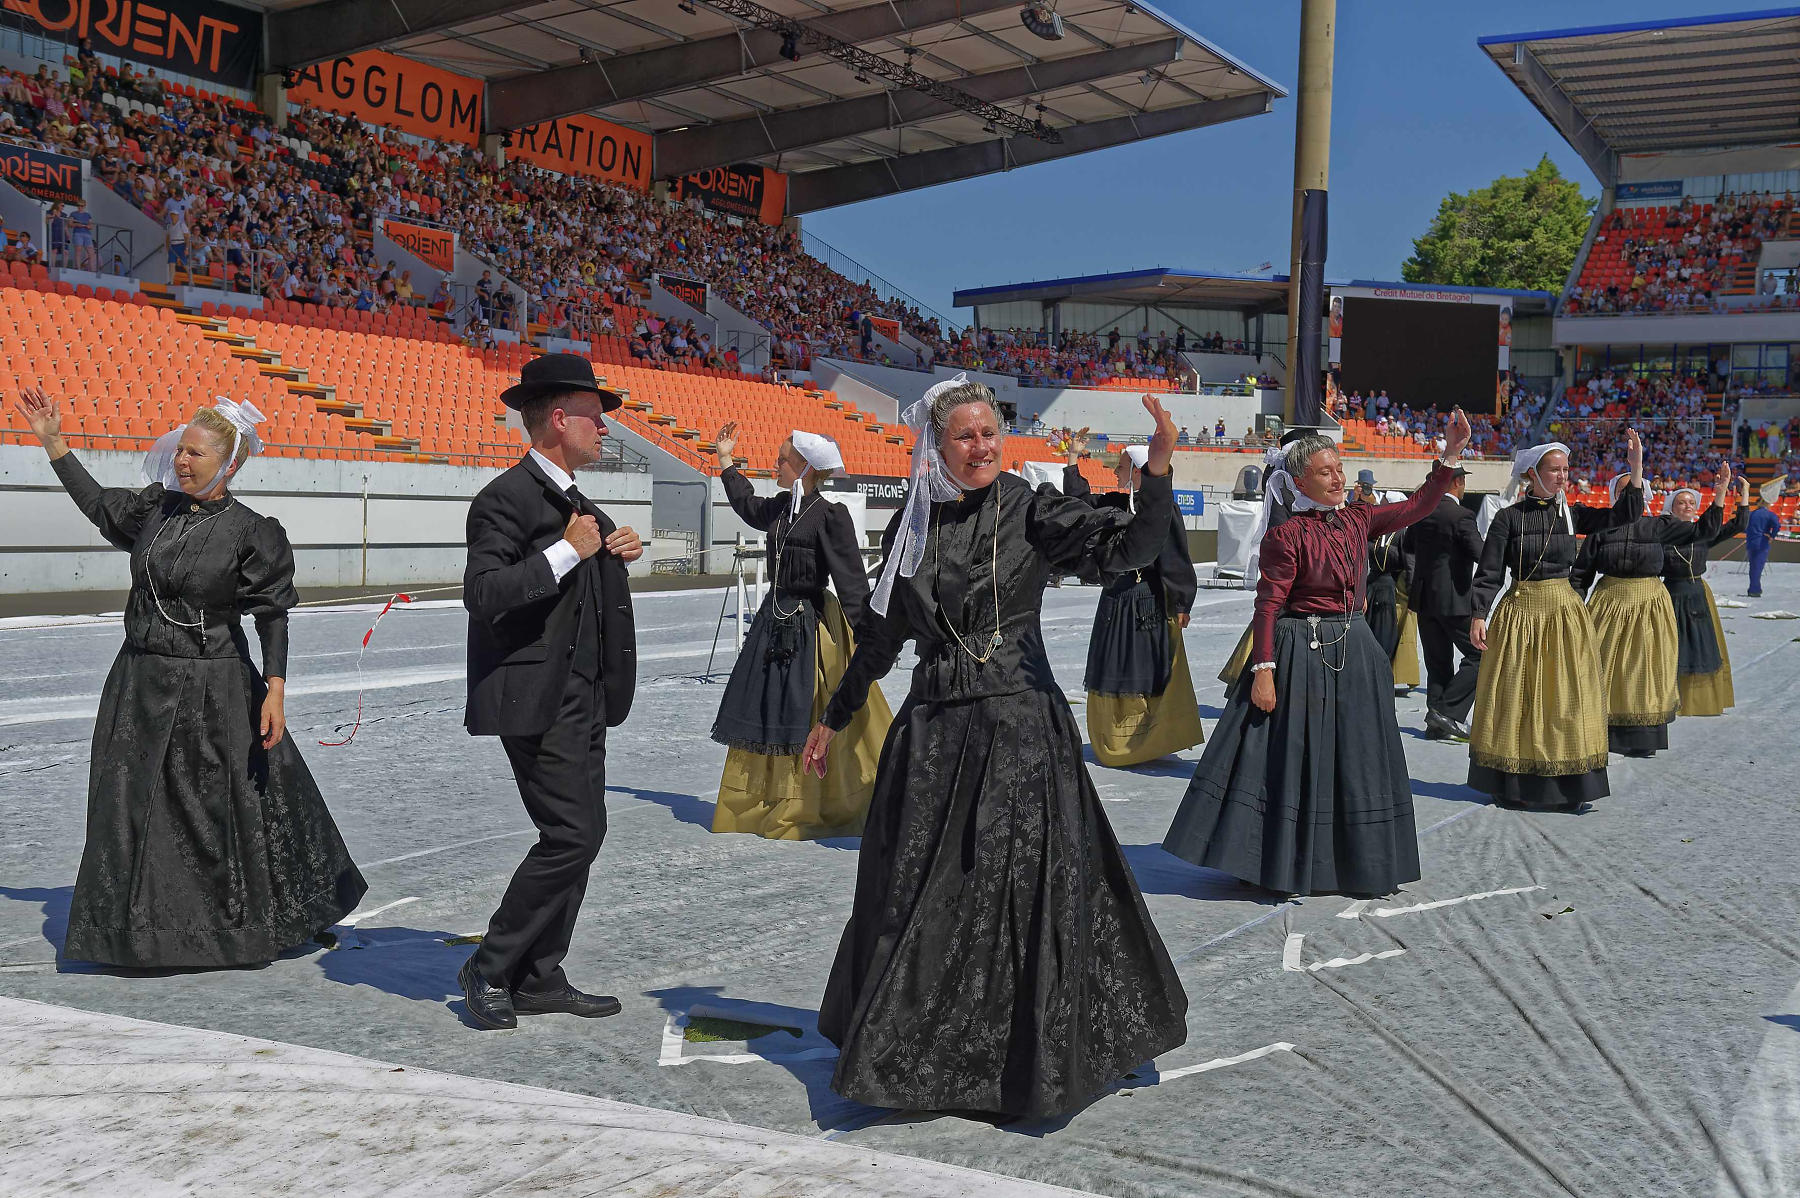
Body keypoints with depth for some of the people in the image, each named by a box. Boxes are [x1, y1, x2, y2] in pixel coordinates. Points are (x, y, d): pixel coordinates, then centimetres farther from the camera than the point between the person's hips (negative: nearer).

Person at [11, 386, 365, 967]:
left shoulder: (250, 532, -11)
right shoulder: (156, 507, 4)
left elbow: (273, 615, -11)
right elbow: (97, 502, 21)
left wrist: (275, 691, -19)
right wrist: (52, 441, 18)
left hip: (213, 688, -5)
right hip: (141, 681, 5)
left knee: (221, 810, 5)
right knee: (134, 806, 10)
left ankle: (243, 924, 24)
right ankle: (143, 928, 25)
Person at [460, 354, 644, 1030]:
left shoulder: (576, 502, 18)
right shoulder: (507, 498, -12)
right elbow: (484, 594, -24)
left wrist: (615, 553, 11)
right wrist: (567, 551, -22)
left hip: (585, 696, 10)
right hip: (538, 700, -10)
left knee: (583, 834, 9)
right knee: (571, 835, -12)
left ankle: (541, 980, 18)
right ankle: (489, 969, 3)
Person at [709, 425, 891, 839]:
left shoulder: (829, 516, -13)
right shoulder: (780, 508, 8)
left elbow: (852, 579, -15)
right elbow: (748, 506, 31)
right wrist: (726, 460, 32)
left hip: (812, 626, -8)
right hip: (775, 619, 8)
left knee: (805, 719, -2)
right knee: (764, 709, 12)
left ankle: (801, 813, 9)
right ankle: (756, 805, 25)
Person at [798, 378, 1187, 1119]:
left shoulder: (1029, 510, -3)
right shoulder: (913, 524, 8)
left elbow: (1130, 546, -18)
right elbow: (882, 634, 18)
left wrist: (1158, 468, -34)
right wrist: (834, 719, 25)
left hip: (1018, 724, -4)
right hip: (932, 726, 4)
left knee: (1023, 885, -3)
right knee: (916, 893, 10)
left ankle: (1031, 1057, 12)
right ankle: (911, 1052, 27)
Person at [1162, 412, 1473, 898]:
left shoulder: (1357, 519, 6)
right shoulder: (1286, 535, -12)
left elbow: (1417, 506, 14)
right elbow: (1268, 605, -14)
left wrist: (1451, 455, 7)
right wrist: (1264, 669, -19)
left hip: (1354, 653, 6)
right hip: (1301, 654, -6)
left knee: (1352, 759, 12)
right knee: (1288, 756, -1)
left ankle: (1356, 863, 24)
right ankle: (1278, 864, 10)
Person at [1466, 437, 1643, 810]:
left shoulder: (1570, 515, 5)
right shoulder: (1508, 517, -4)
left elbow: (1622, 514, 1)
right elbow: (1488, 572, -5)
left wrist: (1636, 469, -8)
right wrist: (1479, 615, -12)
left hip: (1564, 611, 3)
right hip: (1520, 611, -3)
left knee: (1565, 699, 4)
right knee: (1517, 699, 2)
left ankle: (1564, 786, 12)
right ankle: (1513, 787, 12)